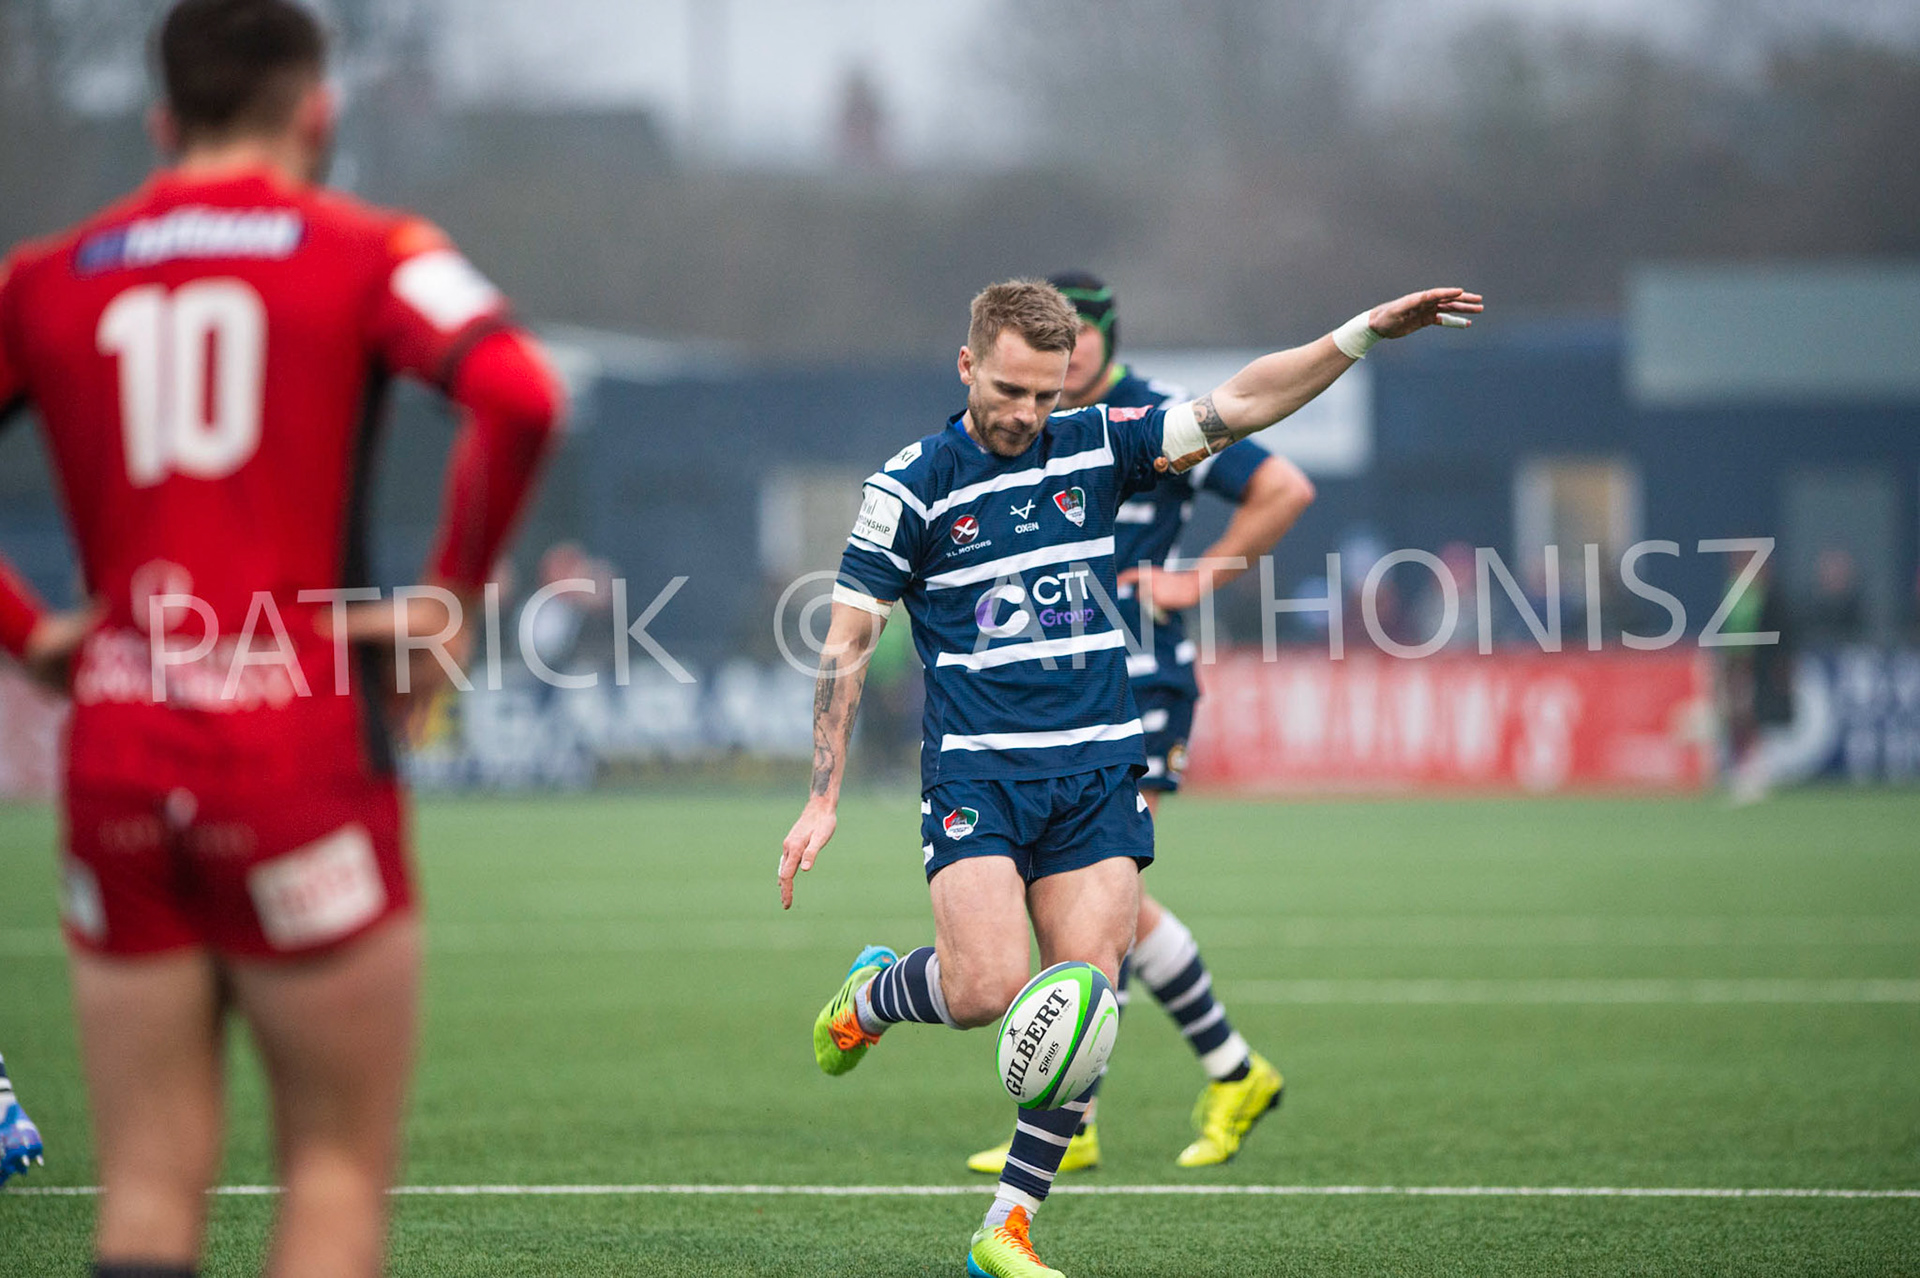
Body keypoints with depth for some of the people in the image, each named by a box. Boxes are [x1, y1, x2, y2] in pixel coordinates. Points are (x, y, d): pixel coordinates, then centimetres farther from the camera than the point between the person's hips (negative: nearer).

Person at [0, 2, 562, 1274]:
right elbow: (518, 397, -17)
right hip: (302, 748, -3)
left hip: (114, 753, 3)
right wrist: (452, 594, -7)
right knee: (339, 1171, 5)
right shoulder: (366, 255, 1)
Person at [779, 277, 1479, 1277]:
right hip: (975, 773, -3)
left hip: (1096, 774, 3)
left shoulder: (1095, 447, 6)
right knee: (985, 987, -20)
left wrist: (1362, 333, -9)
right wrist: (823, 798, -5)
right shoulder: (913, 484, -3)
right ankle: (867, 998, 15)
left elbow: (1237, 406, 3)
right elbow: (846, 643, -1)